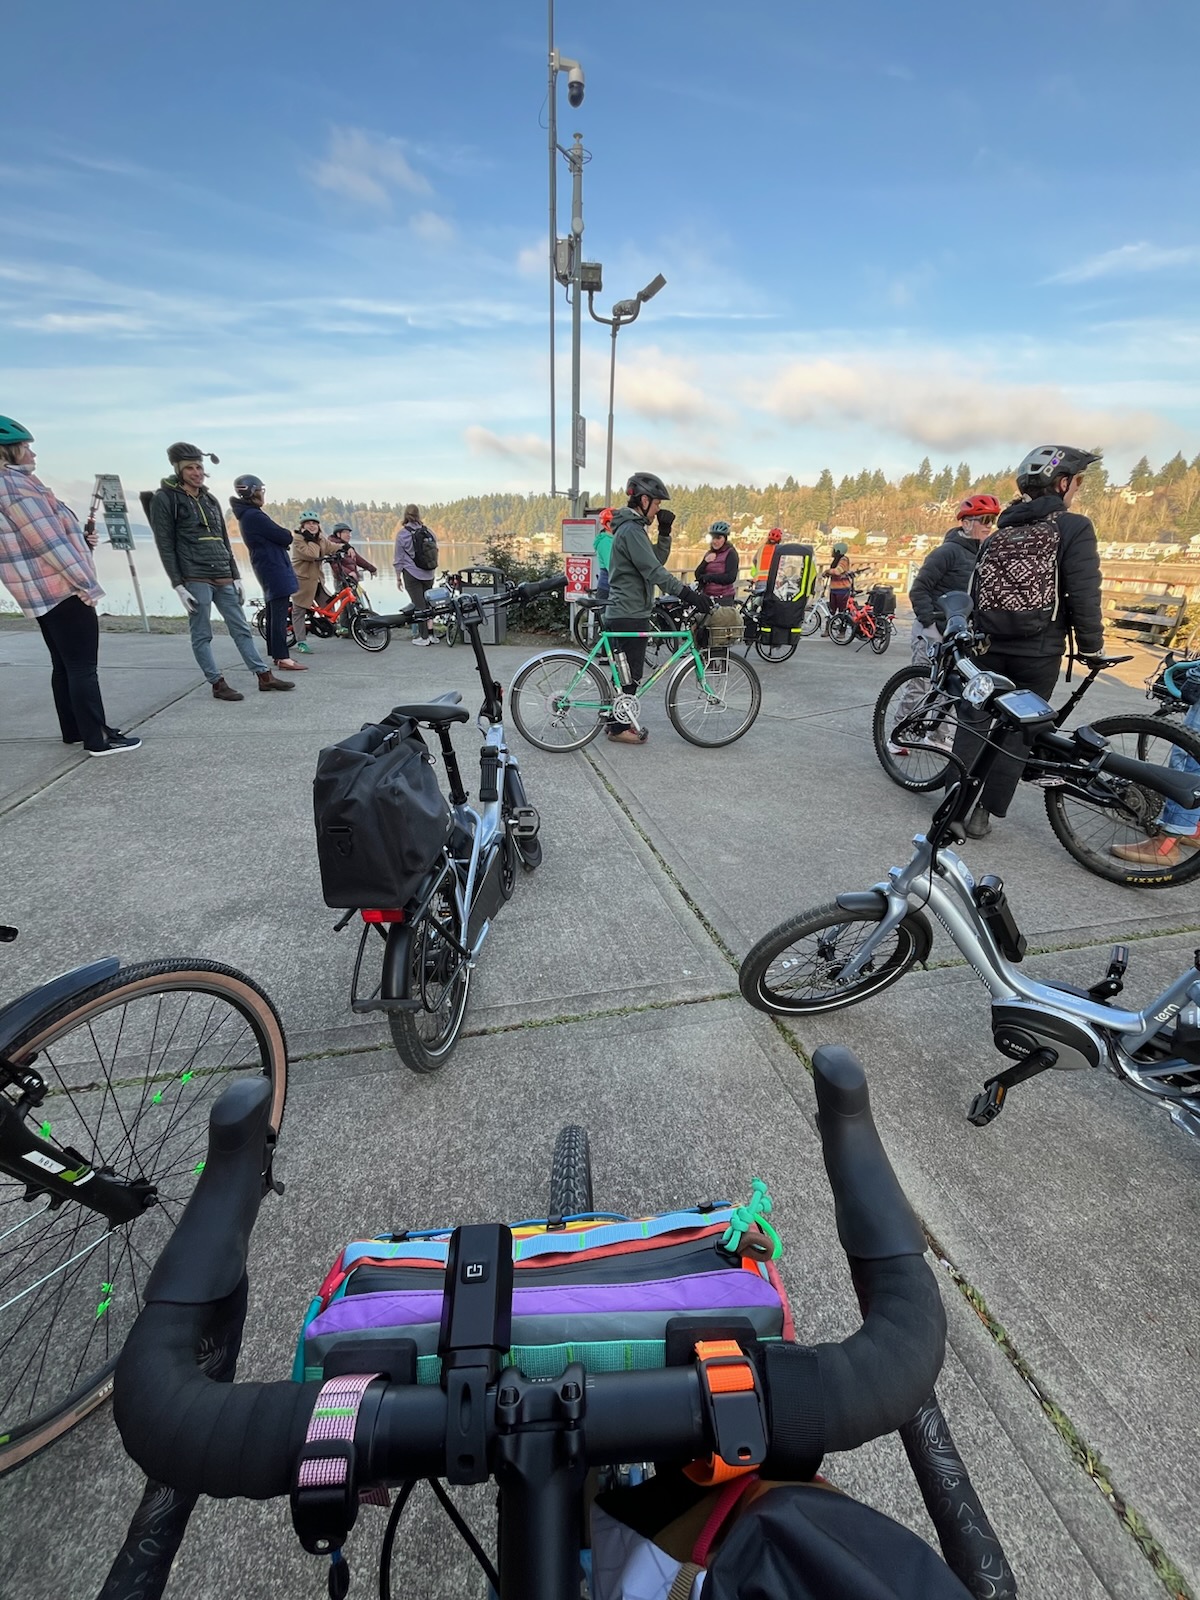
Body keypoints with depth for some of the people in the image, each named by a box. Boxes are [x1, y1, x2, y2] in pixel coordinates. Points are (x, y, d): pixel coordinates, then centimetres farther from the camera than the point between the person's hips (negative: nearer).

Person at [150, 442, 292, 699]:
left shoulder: (210, 499, 18)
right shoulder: (164, 499, 0)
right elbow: (165, 546, -5)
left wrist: (235, 577, 14)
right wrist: (178, 585, -12)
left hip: (223, 578, 6)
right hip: (195, 579, -6)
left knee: (241, 629, 7)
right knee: (202, 635, -1)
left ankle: (265, 676, 10)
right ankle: (217, 685, 3)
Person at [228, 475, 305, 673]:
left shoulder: (246, 515, 16)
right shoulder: (254, 515, -16)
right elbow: (285, 538, -16)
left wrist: (281, 537, -3)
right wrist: (287, 534, 5)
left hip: (268, 569, 10)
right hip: (275, 569, -10)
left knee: (273, 613, 13)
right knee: (279, 614, -11)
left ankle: (276, 654, 18)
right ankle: (283, 658, -13)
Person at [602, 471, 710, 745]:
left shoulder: (632, 527, 18)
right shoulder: (632, 529, -16)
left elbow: (657, 559, 18)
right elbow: (654, 570, -25)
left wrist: (665, 532, 5)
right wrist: (687, 593, -27)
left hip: (626, 612, 10)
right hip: (630, 615, -10)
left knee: (627, 673, 16)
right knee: (630, 674, -3)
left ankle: (618, 720, 25)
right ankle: (619, 728, 6)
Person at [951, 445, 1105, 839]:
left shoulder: (1001, 531, 9)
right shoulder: (1074, 528, -8)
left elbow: (975, 589, 11)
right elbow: (1084, 596, -12)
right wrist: (1091, 646, -1)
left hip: (989, 646, 4)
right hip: (1038, 652, -4)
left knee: (973, 723, 10)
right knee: (1016, 733, 5)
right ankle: (983, 812, 5)